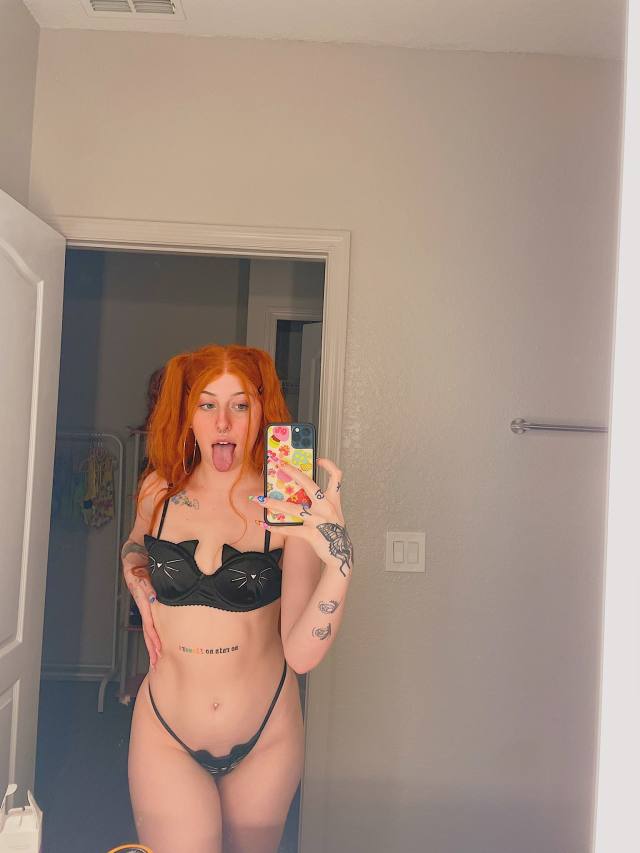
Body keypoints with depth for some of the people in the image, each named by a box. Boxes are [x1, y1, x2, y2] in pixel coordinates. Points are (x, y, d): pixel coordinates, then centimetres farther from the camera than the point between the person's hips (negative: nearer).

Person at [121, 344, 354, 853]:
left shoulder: (288, 509, -14)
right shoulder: (160, 492, -4)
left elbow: (302, 654, -23)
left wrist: (338, 563, -38)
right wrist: (140, 587, 0)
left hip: (265, 738, -1)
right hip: (166, 736, 1)